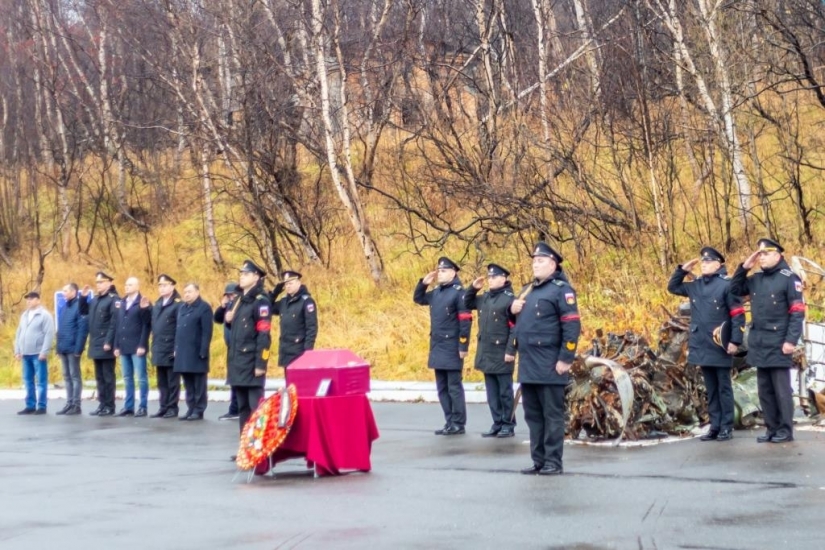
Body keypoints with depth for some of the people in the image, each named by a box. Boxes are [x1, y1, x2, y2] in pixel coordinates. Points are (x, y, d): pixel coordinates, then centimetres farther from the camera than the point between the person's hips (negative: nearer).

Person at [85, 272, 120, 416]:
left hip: (106, 346, -8)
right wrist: (83, 297, 11)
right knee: (99, 377, 10)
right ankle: (102, 404, 15)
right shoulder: (95, 300, 14)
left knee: (108, 376, -3)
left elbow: (114, 323, -16)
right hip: (96, 345, 8)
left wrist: (108, 342, -21)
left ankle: (109, 406, 1)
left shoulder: (113, 299, -9)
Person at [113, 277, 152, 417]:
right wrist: (117, 346, 9)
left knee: (141, 378, -3)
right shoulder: (120, 303, 15)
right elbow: (117, 325, 14)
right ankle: (128, 407, 12)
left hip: (137, 347, -6)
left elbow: (146, 325, -9)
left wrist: (142, 346, -17)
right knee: (127, 378, 8)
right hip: (124, 347, 6)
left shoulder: (143, 303, -4)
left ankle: (143, 407, 0)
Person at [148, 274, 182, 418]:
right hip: (159, 350, 7)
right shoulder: (157, 304, 16)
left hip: (171, 350, -7)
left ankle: (172, 408, 4)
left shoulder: (178, 304, -8)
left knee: (172, 381, 0)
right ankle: (163, 407, 16)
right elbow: (153, 324, 14)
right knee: (162, 382, 11)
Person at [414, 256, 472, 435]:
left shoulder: (458, 293, -11)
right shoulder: (436, 293, 13)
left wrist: (463, 346, -19)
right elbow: (418, 299, 29)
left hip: (452, 348, -8)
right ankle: (450, 422, 17)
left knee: (454, 387, -3)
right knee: (442, 388, 11)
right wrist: (423, 283, 11)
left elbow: (465, 321, -16)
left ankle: (458, 424, 4)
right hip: (437, 347, 8)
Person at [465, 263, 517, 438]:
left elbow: (516, 328, -15)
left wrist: (511, 351, -19)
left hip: (501, 354, -8)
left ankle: (508, 425, 9)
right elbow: (467, 303, 28)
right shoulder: (485, 298, 11)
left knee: (505, 392, 1)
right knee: (492, 392, 11)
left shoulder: (509, 299, -12)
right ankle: (497, 424, 18)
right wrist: (473, 288, 11)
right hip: (486, 353, 8)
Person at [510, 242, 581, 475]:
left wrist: (565, 359, -18)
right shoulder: (527, 290, 18)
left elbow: (572, 326, -14)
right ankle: (538, 460, 18)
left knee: (552, 415, -1)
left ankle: (554, 462, 3)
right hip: (527, 366, 8)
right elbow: (519, 322, 29)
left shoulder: (561, 289, -7)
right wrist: (513, 309, 6)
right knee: (533, 415, 11)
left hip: (549, 367, -8)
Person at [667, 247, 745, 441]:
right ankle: (714, 426, 16)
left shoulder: (726, 284, -10)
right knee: (711, 389, 11)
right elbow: (672, 287, 24)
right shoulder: (695, 285, 10)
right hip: (702, 347, 6)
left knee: (723, 388, 3)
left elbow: (738, 314, -12)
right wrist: (683, 269, 9)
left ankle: (727, 427, 9)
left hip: (720, 347, -6)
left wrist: (735, 341, -17)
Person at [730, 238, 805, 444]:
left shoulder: (789, 278, -7)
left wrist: (791, 340, -18)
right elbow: (735, 290, 22)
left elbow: (798, 312, -11)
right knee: (764, 388, 10)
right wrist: (744, 267, 8)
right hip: (758, 343, 7)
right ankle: (772, 429, 17)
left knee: (781, 388, -2)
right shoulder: (756, 279, 12)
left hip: (778, 343, -7)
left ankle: (785, 430, 5)